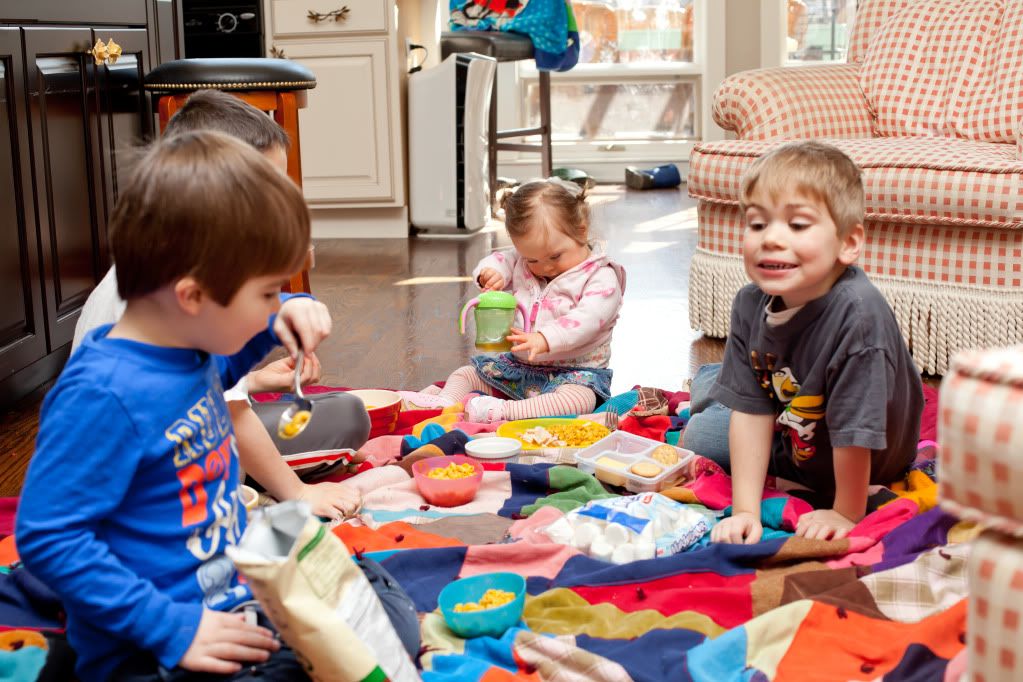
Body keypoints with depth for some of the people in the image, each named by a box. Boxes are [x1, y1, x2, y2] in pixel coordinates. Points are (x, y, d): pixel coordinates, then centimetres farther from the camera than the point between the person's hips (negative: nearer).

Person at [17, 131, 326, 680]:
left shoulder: (192, 345, 2)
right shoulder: (101, 395, -25)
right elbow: (47, 537, -24)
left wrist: (286, 316, 6)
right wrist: (170, 627, -26)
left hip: (229, 596, 9)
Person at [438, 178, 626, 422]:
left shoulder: (602, 279, -14)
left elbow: (585, 319, -27)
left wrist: (545, 340, -42)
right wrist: (491, 272, -18)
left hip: (574, 372, -7)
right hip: (517, 365, 7)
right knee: (463, 375, 4)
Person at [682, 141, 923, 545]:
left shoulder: (858, 315, -43)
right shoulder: (751, 304, -21)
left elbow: (856, 431, -34)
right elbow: (752, 411, -18)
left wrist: (846, 514, -24)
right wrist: (745, 510, -22)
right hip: (789, 430, 5)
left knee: (701, 437, 0)